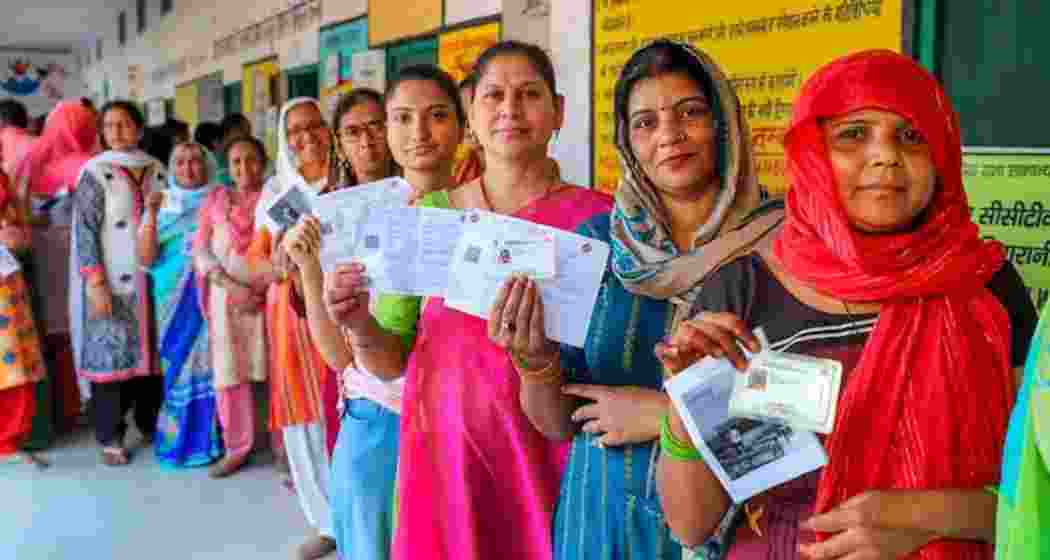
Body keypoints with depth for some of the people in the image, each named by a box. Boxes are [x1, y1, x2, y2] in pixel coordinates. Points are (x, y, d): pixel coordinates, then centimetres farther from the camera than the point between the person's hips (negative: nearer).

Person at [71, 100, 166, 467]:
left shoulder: (157, 172, 8)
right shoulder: (95, 173, -4)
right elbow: (85, 232, -9)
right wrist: (95, 283, -16)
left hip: (153, 280, 4)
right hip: (113, 283, -4)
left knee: (153, 351, 9)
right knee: (112, 353, 0)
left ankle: (150, 424, 25)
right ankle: (110, 437, 10)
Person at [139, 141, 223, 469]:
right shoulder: (162, 203, 5)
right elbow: (146, 258, -5)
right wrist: (151, 215, -16)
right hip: (174, 300, 1)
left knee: (210, 363, -3)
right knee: (179, 366, 5)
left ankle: (209, 438, 9)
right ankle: (179, 438, 18)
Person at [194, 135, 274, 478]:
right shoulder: (214, 199, 12)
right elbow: (201, 251, 4)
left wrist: (274, 274, -19)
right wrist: (231, 286, -9)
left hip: (269, 292, -2)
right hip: (226, 296, 2)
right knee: (228, 373, 4)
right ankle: (236, 447, 18)